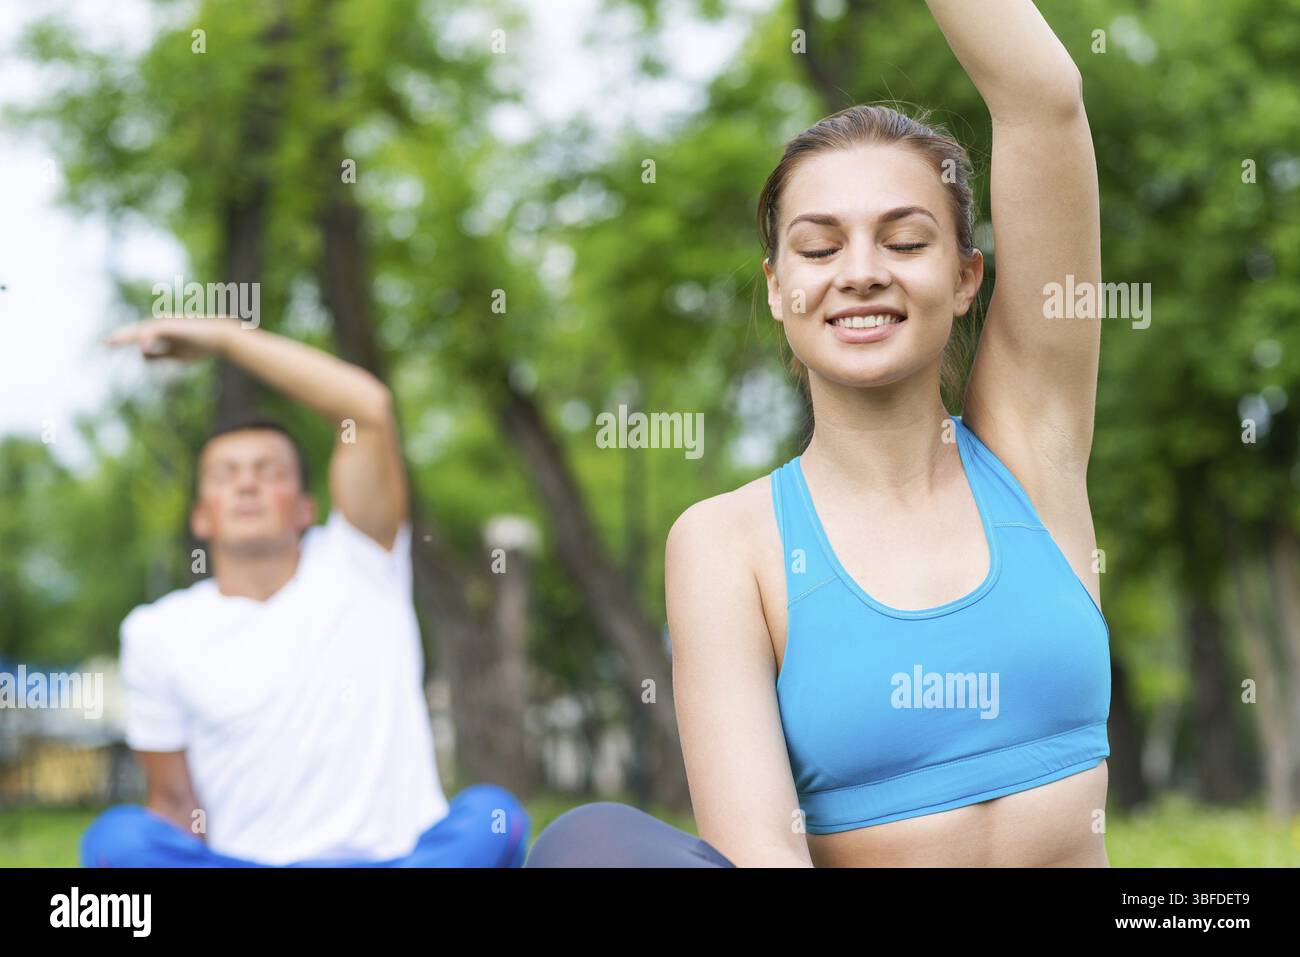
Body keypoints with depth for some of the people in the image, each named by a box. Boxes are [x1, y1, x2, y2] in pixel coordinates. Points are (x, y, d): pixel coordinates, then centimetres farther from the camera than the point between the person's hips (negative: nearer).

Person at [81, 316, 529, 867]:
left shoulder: (355, 567, 2)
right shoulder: (158, 633, 7)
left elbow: (370, 409, -12)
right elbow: (175, 800, 10)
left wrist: (225, 336, -10)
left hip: (396, 858, -1)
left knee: (491, 815, -31)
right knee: (118, 837, -27)